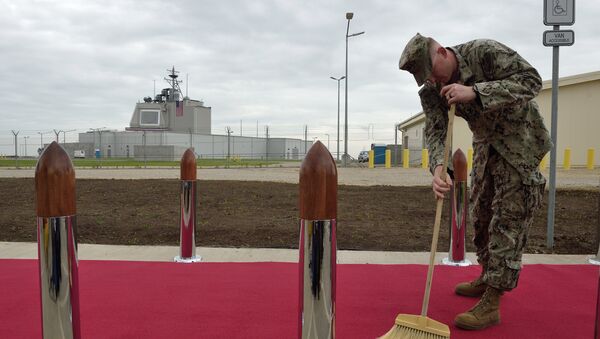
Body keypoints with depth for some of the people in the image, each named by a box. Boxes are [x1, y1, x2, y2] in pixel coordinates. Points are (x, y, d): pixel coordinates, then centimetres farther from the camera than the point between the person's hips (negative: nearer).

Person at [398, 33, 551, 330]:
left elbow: (531, 80, -27)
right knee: (481, 213, 12)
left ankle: (491, 305, -6)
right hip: (486, 143, 7)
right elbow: (435, 131, -17)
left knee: (508, 217, -9)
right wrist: (438, 167, -37)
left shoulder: (484, 52, -23)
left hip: (519, 141, -6)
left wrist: (475, 92, -39)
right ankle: (487, 278, 30)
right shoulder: (431, 89, -8)